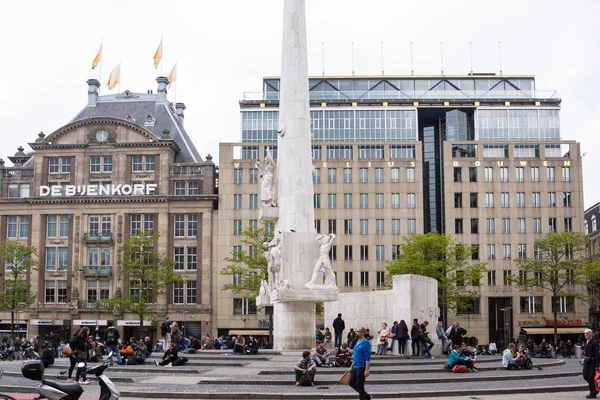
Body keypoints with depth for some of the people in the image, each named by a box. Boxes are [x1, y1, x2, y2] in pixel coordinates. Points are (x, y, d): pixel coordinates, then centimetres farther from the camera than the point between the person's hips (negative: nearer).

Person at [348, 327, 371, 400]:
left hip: (361, 368, -9)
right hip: (355, 367, 9)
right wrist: (351, 366, 22)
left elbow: (368, 357, -19)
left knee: (359, 386, -2)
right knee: (352, 383, 11)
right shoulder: (358, 342, 13)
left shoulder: (365, 342, -14)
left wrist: (367, 370, -23)